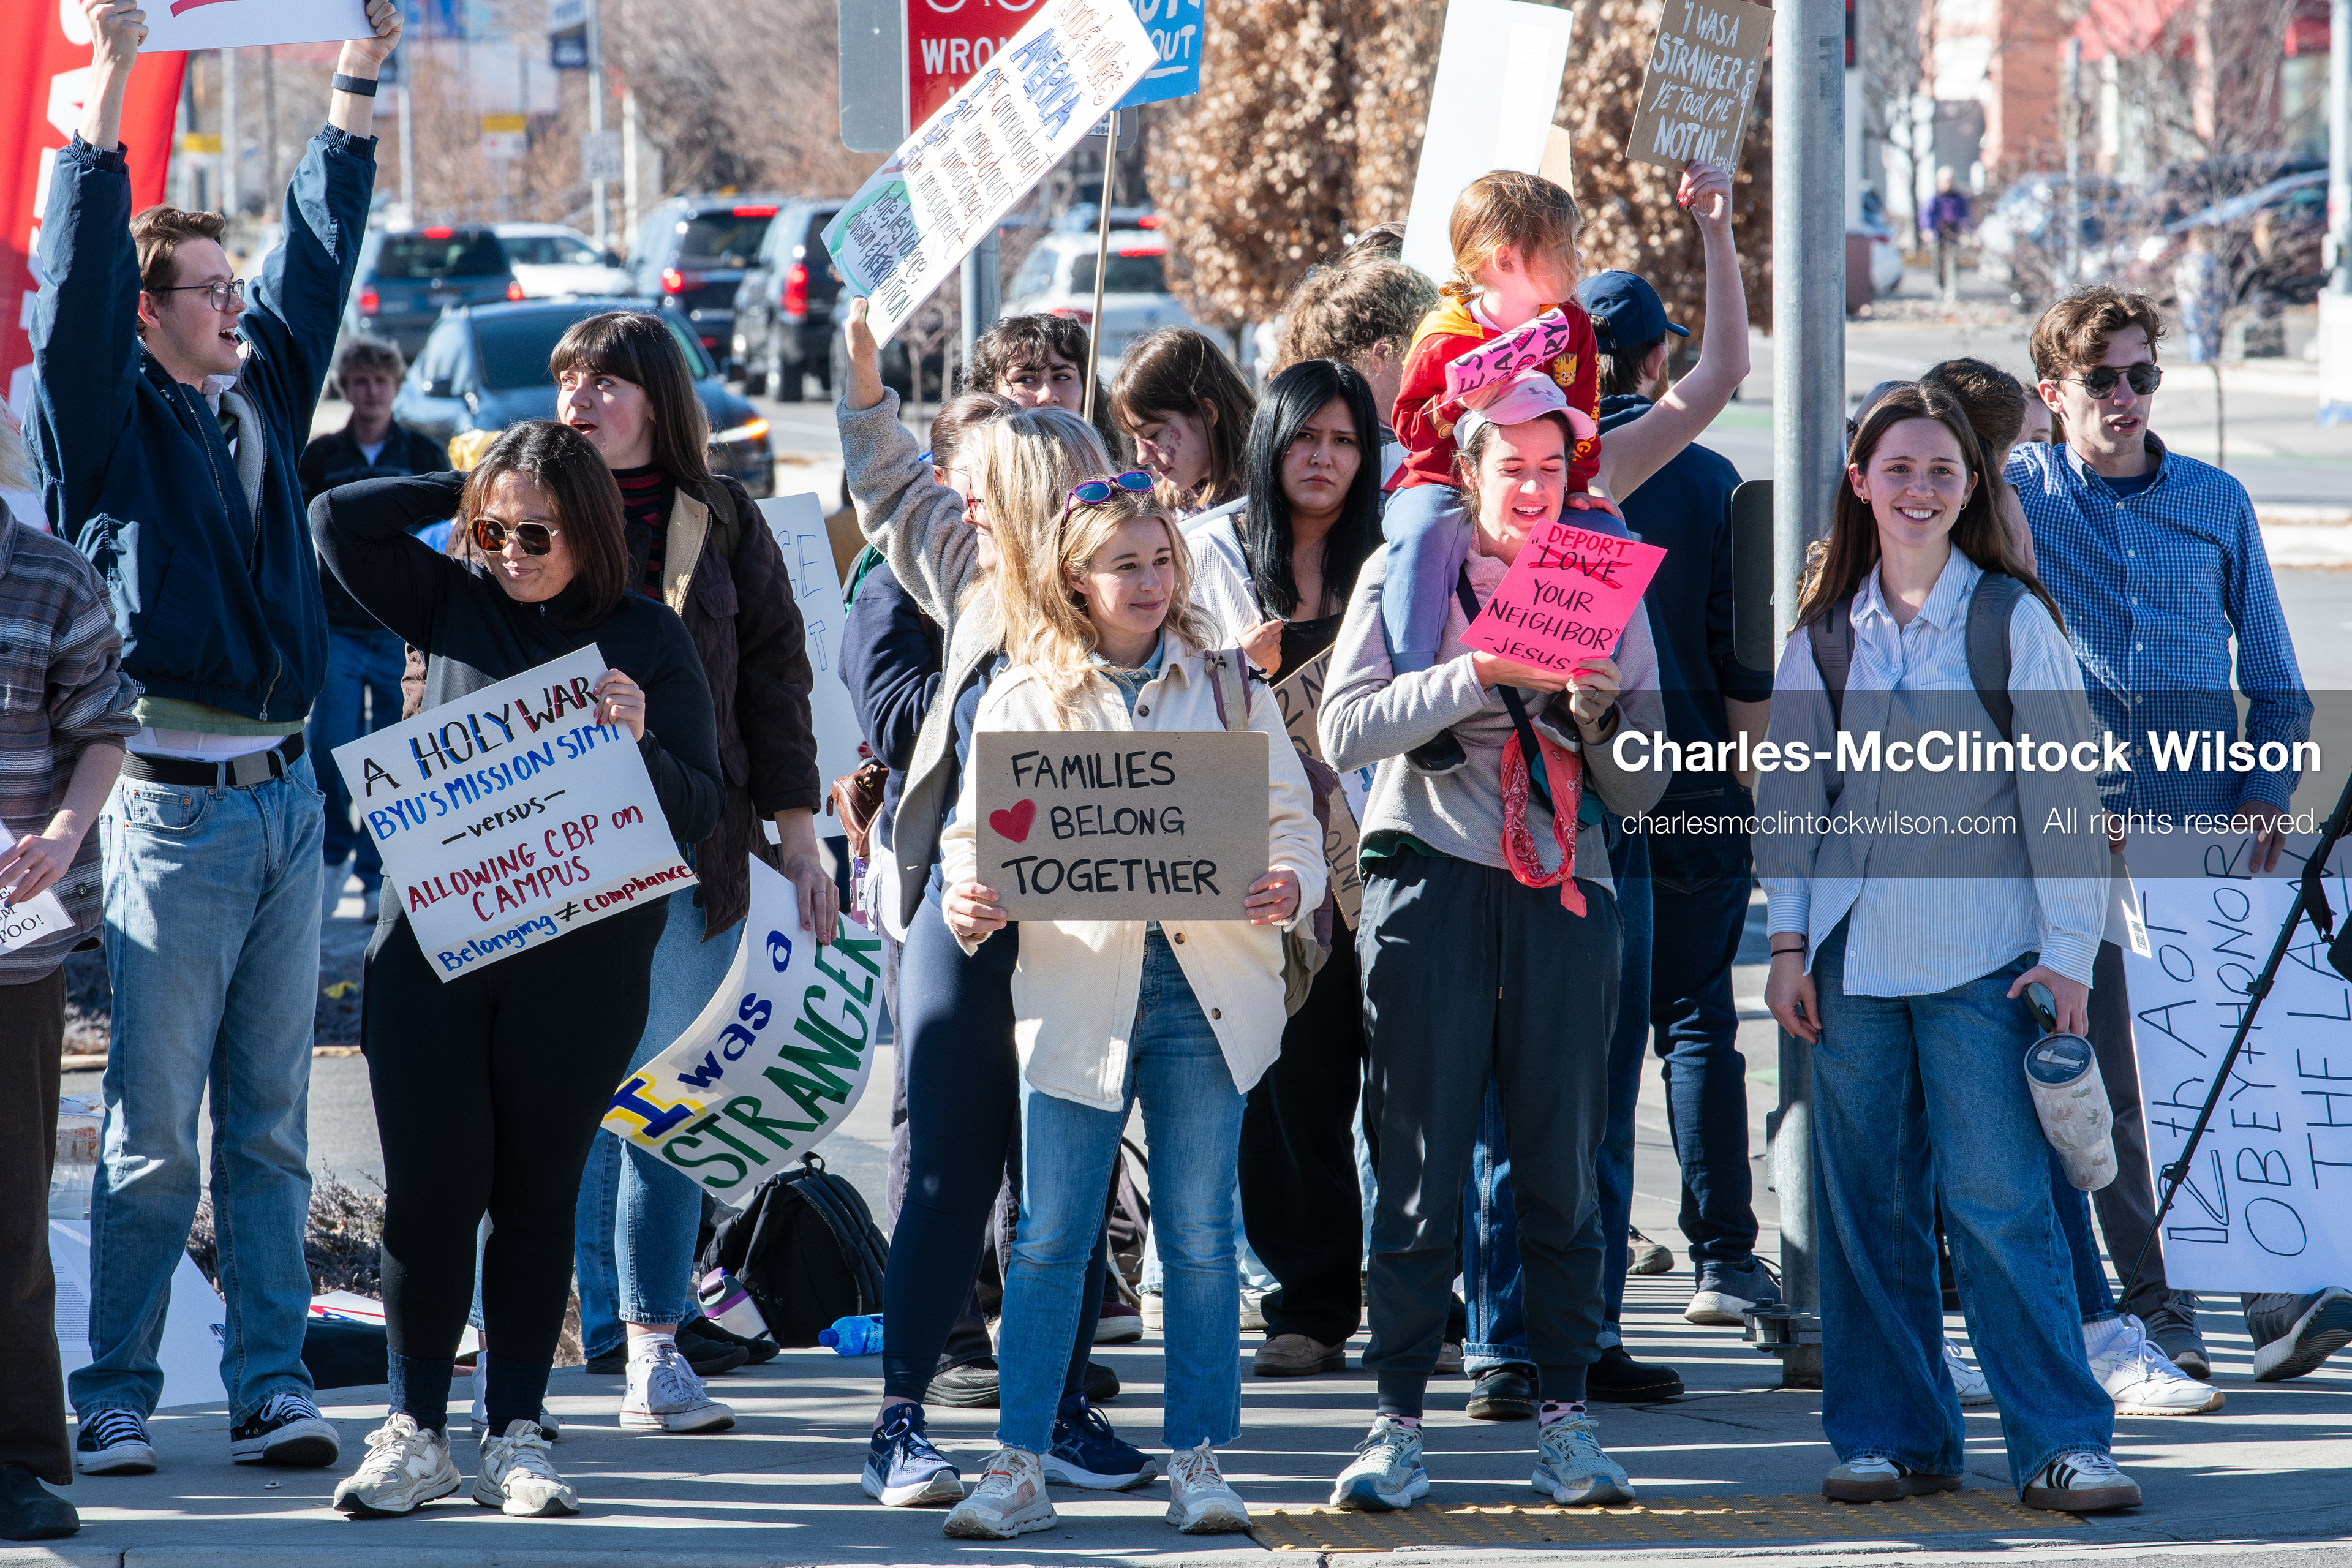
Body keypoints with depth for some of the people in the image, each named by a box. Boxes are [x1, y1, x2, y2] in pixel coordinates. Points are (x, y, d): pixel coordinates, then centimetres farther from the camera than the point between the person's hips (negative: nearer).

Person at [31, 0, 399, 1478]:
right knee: (154, 1130, -3)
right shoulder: (112, 418, -2)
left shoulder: (265, 400, 14)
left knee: (271, 1124, 7)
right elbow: (81, 275, -14)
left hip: (288, 798, 6)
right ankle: (115, 1398, 2)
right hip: (174, 809, -6)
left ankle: (274, 1386, 10)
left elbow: (319, 258, 19)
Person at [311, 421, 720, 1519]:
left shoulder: (648, 641, 3)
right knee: (427, 1186, -1)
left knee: (538, 1193, 5)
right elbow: (339, 521, 1)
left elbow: (701, 812, 0)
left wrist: (637, 746, -19)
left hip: (581, 957, -1)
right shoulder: (456, 606, 8)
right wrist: (465, 491, 3)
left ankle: (516, 1434, 13)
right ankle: (414, 1435, 8)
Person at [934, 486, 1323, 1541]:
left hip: (1206, 987, 1)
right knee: (1050, 1237, 0)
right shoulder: (1023, 699, 6)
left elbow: (1289, 818, 8)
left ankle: (1197, 1460, 10)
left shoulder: (1229, 687, 9)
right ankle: (1018, 1470, 5)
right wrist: (967, 900, -15)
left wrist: (1289, 885, -12)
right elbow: (976, 830, 6)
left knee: (1200, 1236, 3)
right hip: (1077, 989, -1)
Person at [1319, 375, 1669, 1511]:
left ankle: (1564, 1415, 8)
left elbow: (1642, 791, 11)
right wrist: (1481, 670, -19)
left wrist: (1597, 716, -10)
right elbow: (1346, 731, -10)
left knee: (1562, 1164, 2)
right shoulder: (1404, 574, 5)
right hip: (1431, 883, -2)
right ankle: (1396, 1421, 2)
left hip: (1564, 893, 2)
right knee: (1420, 1166, -3)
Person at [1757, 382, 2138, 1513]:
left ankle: (2061, 1446, -7)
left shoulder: (2012, 619, 0)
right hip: (1854, 949, 3)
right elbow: (1790, 789, 14)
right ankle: (1891, 1434, 14)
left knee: (1998, 1201, -9)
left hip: (1980, 952, -3)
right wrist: (1788, 939, 6)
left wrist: (2067, 952, -4)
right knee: (1867, 1205, 5)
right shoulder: (1825, 631, 10)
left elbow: (2061, 789, 0)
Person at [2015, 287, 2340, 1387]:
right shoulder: (2014, 496, 5)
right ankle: (2156, 1313, -2)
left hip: (2212, 821, 1)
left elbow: (2274, 677, 17)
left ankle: (2277, 1302, -12)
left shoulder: (2217, 503, 12)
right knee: (2115, 1079, -5)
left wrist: (2266, 793, 2)